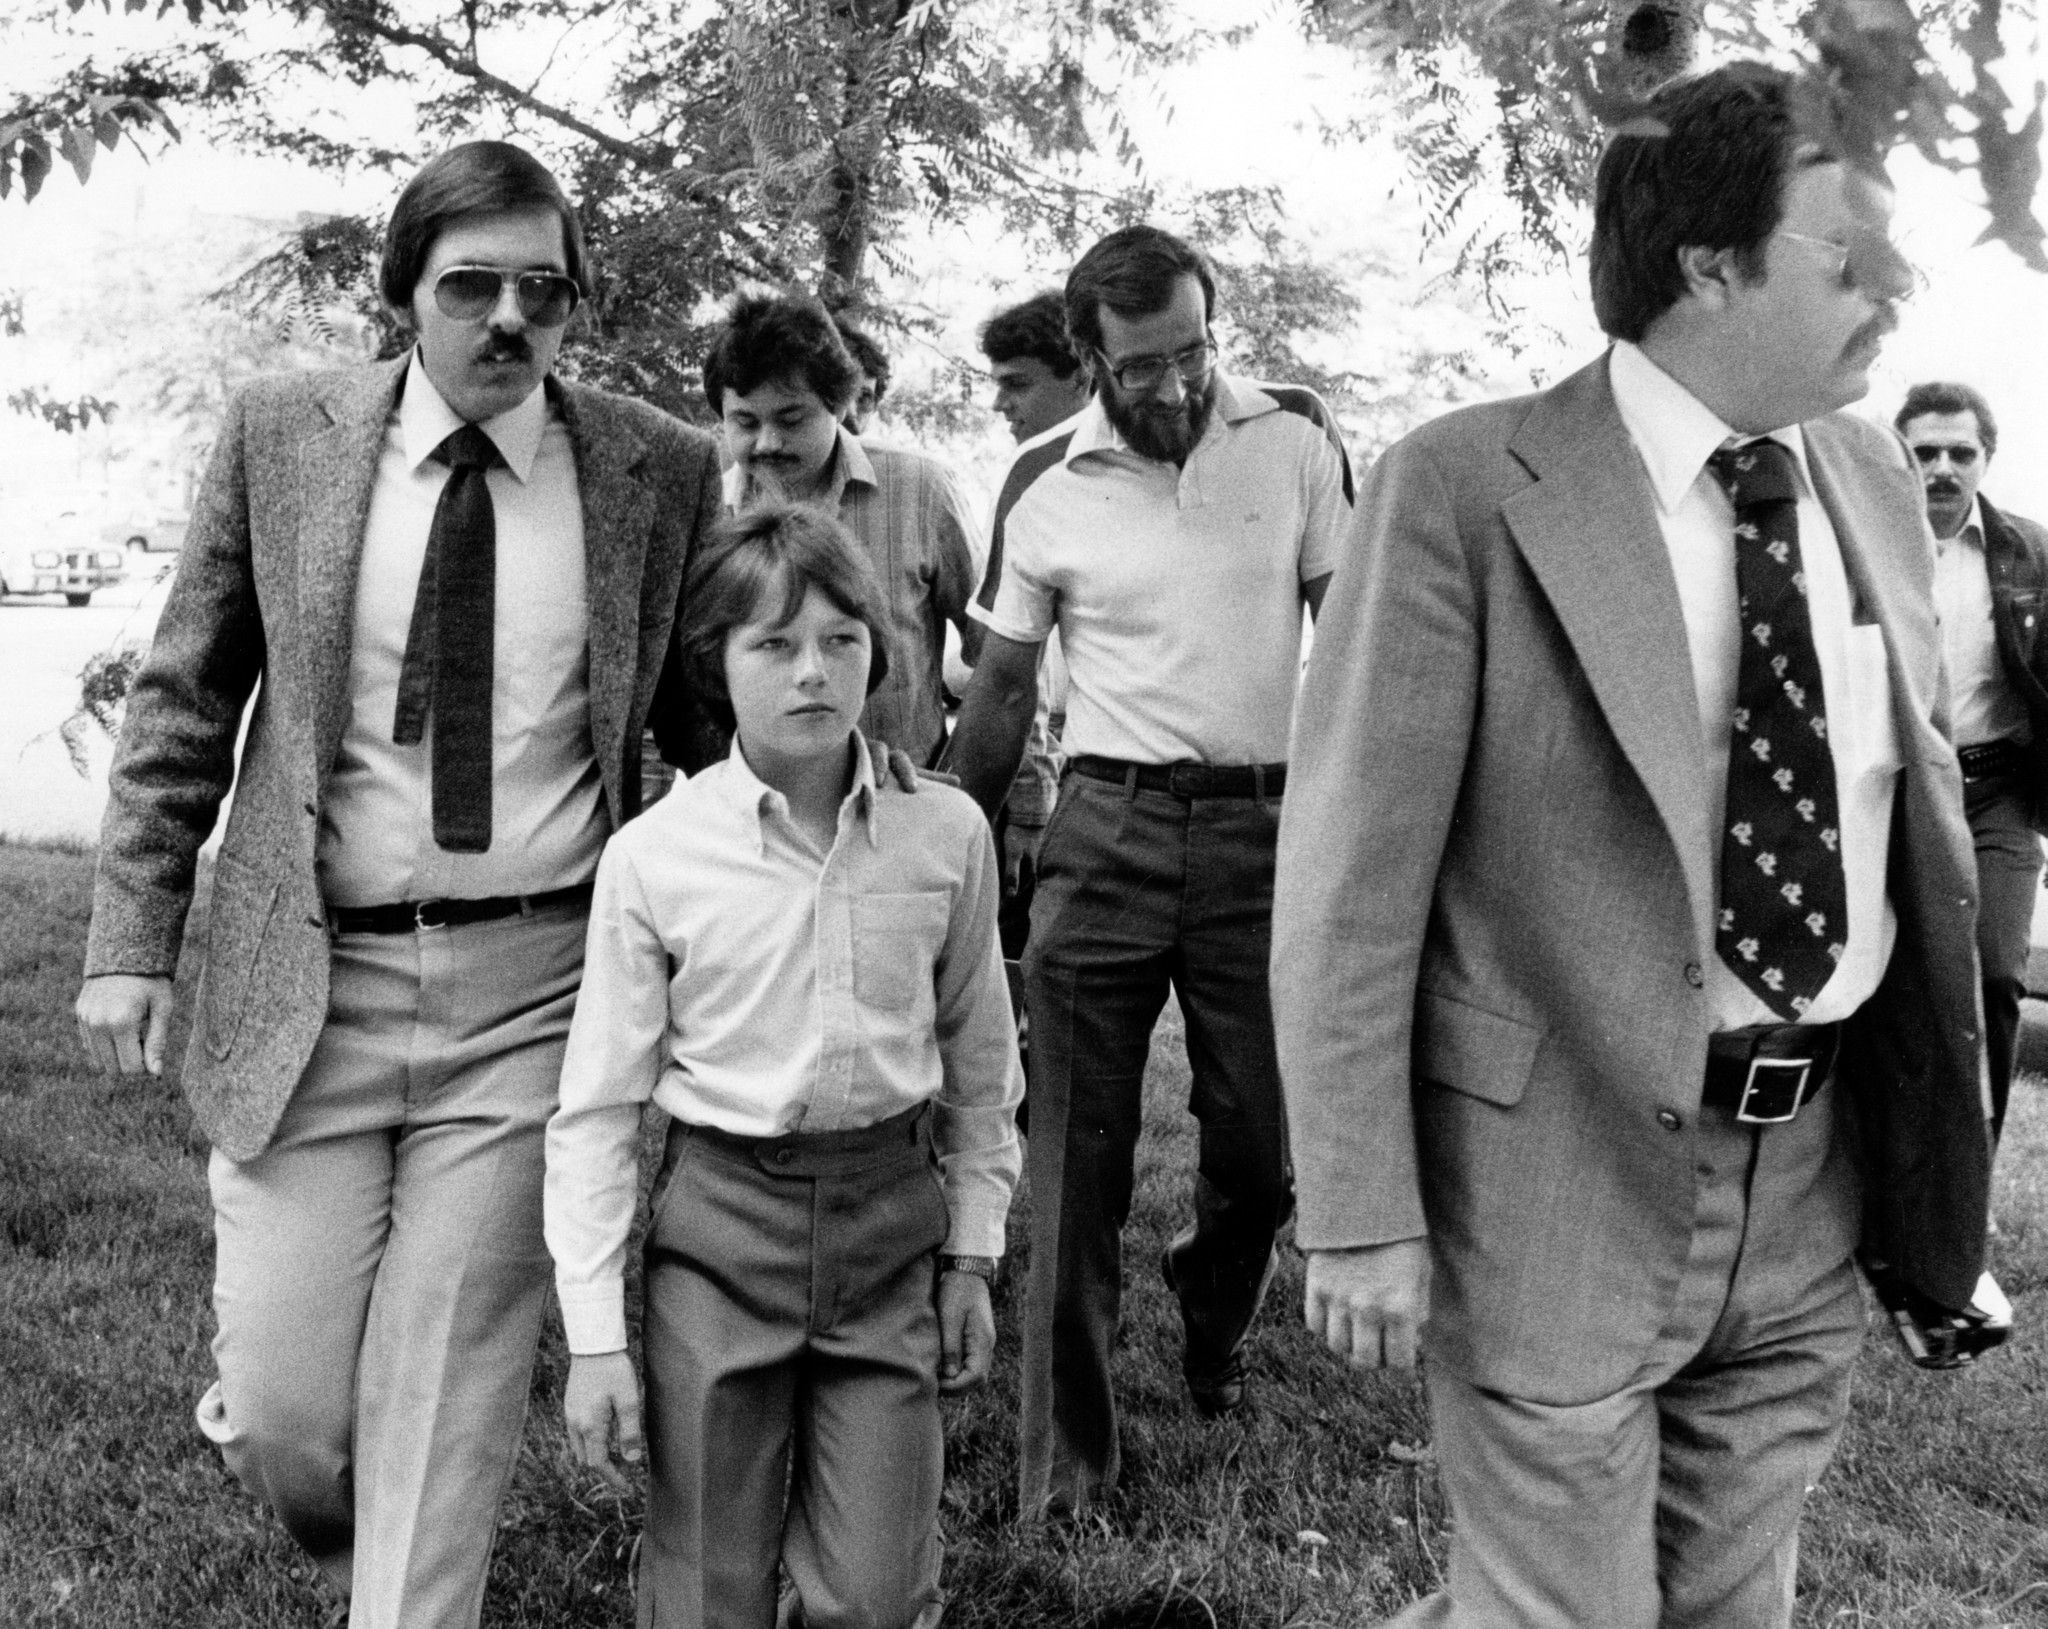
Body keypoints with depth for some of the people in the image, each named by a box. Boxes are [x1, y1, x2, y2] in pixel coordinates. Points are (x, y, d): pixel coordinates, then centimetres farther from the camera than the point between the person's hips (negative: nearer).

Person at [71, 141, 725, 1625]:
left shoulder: (662, 470, 1)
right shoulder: (282, 436, 2)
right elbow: (184, 704, 8)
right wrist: (132, 935, 4)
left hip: (533, 989, 0)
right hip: (307, 981, 1)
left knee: (448, 1407, 3)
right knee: (281, 1417, 4)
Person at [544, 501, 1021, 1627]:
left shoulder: (947, 834, -3)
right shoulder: (652, 858, -9)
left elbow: (980, 1060, 9)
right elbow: (596, 1109, -3)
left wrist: (972, 1256, 9)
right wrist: (595, 1337, -4)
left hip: (891, 1221, 1)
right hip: (720, 1227, -1)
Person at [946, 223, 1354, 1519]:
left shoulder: (1297, 439, 0)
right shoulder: (1046, 486, 1)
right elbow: (1001, 692, 9)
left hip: (1266, 830, 0)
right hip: (1107, 828, 0)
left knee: (1262, 1147, 7)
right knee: (1080, 1156, 1)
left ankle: (1215, 1320, 41)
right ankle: (1067, 1457, 14)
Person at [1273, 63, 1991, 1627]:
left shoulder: (1873, 480, 5)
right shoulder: (1465, 491, -14)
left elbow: (1923, 806, 13)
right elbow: (1349, 883, -14)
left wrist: (1939, 1135, 11)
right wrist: (1362, 1219, -15)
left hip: (1819, 1175, 6)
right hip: (1566, 1178, -6)